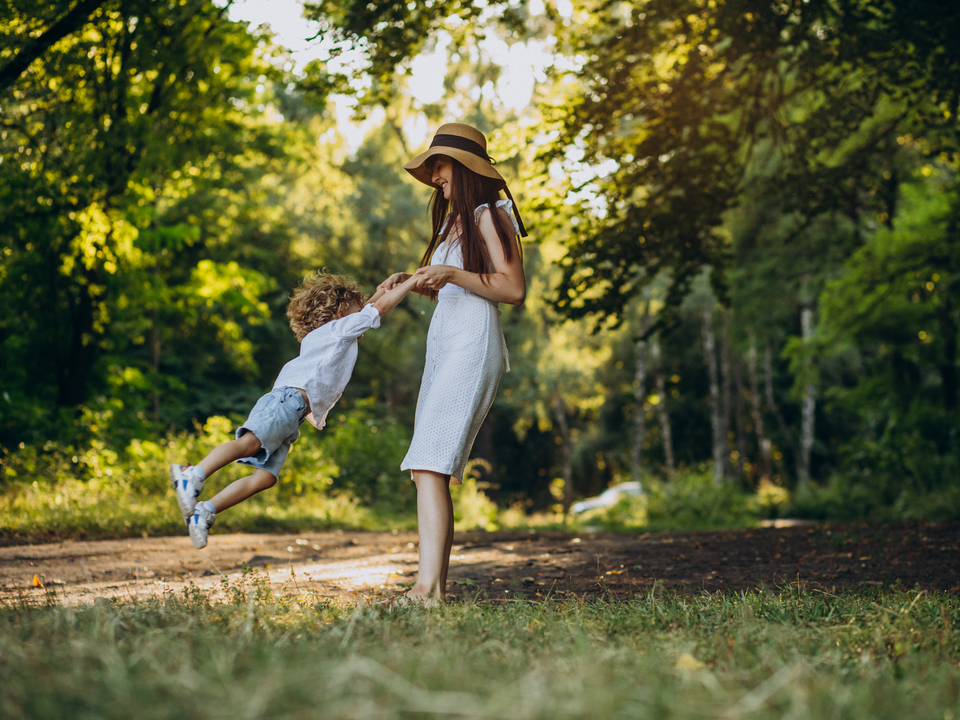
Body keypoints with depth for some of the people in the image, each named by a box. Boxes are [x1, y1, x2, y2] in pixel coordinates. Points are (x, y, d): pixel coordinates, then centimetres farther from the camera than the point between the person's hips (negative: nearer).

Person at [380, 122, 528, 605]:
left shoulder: (489, 216, -2)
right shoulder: (455, 220, 25)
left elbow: (514, 290, -11)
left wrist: (452, 275, -18)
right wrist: (413, 282, 16)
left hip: (472, 345, -9)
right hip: (443, 345, 9)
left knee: (429, 463, -21)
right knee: (431, 468, 2)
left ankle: (429, 586, -26)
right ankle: (434, 585, 1)